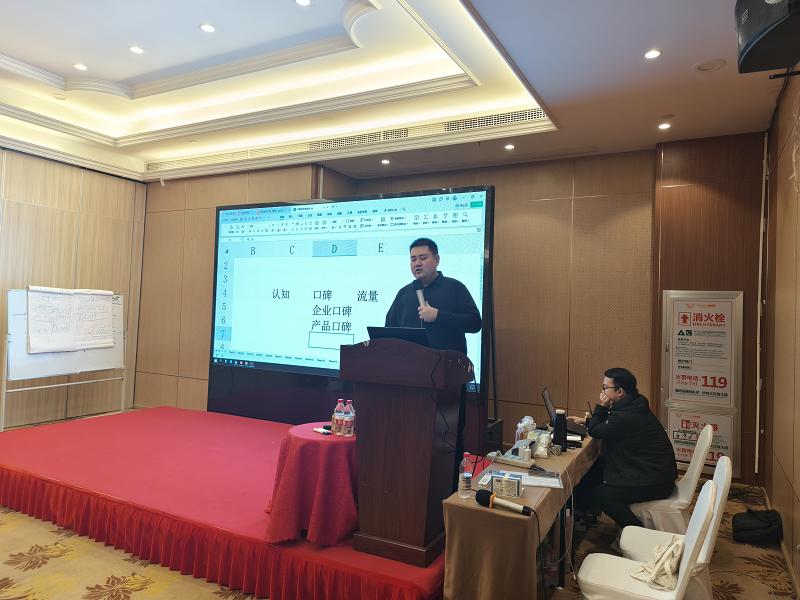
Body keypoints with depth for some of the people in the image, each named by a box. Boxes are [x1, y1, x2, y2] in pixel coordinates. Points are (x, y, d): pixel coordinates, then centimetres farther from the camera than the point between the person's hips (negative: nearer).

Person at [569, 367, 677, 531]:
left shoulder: (627, 417, -27)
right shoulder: (632, 406, 5)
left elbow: (594, 431, -13)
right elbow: (607, 424, 22)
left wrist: (601, 407, -7)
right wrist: (585, 421, 16)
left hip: (655, 483, -11)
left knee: (599, 494, -17)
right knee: (596, 467, 10)